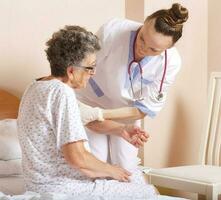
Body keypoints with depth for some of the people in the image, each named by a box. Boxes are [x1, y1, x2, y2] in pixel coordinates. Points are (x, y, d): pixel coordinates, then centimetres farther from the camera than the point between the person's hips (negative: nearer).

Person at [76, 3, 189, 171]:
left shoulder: (170, 63, -27)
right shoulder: (111, 31, -33)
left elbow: (148, 107, -20)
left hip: (128, 111, 2)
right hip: (91, 103, -2)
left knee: (126, 168, -1)